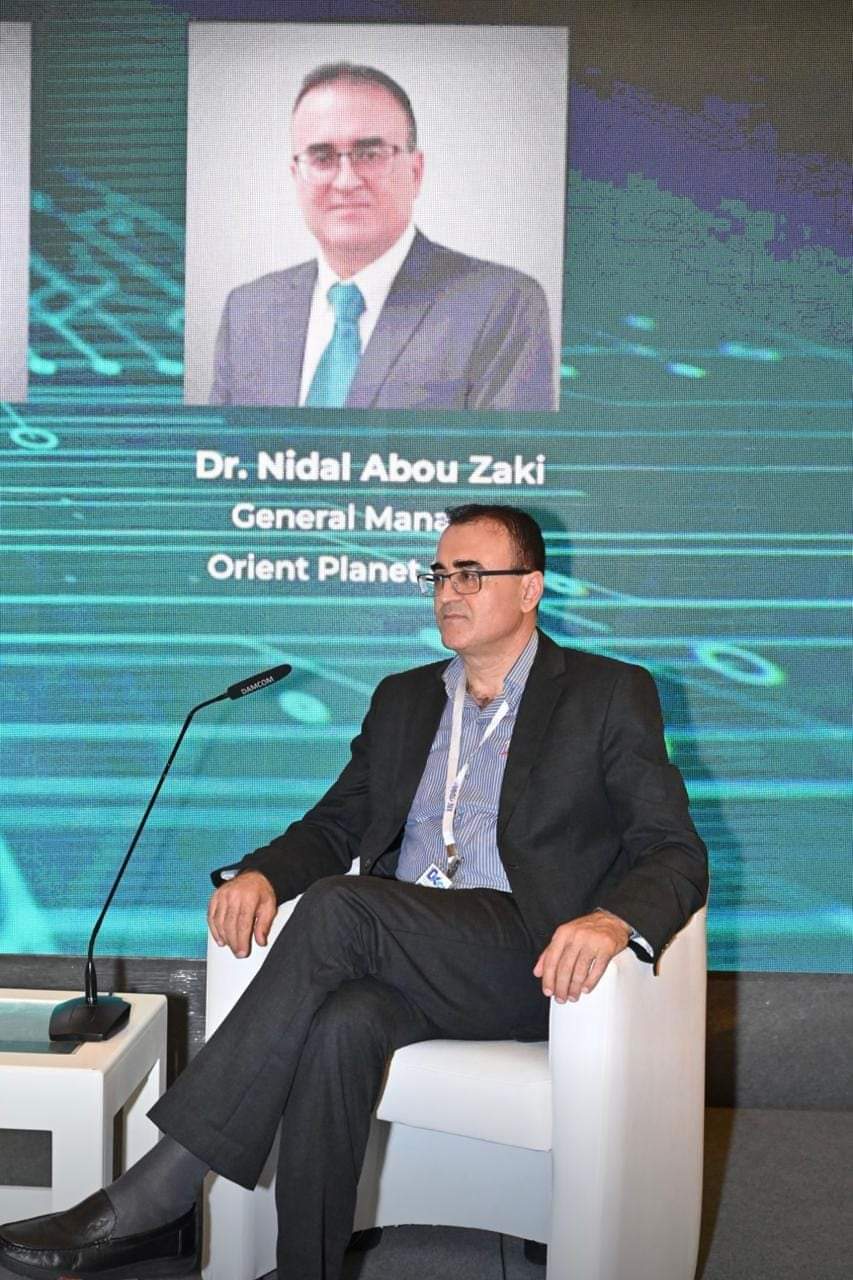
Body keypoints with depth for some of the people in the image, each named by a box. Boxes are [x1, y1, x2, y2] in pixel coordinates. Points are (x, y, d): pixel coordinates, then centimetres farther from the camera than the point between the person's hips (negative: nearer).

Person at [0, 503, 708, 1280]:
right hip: (396, 956, 4)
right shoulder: (402, 700, 22)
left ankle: (158, 1193, -27)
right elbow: (334, 827, 21)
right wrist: (261, 872, -3)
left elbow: (677, 853, -1)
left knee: (342, 906, -30)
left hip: (531, 963, -4)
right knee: (342, 1025, -33)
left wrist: (613, 920, -25)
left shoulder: (610, 695, 6)